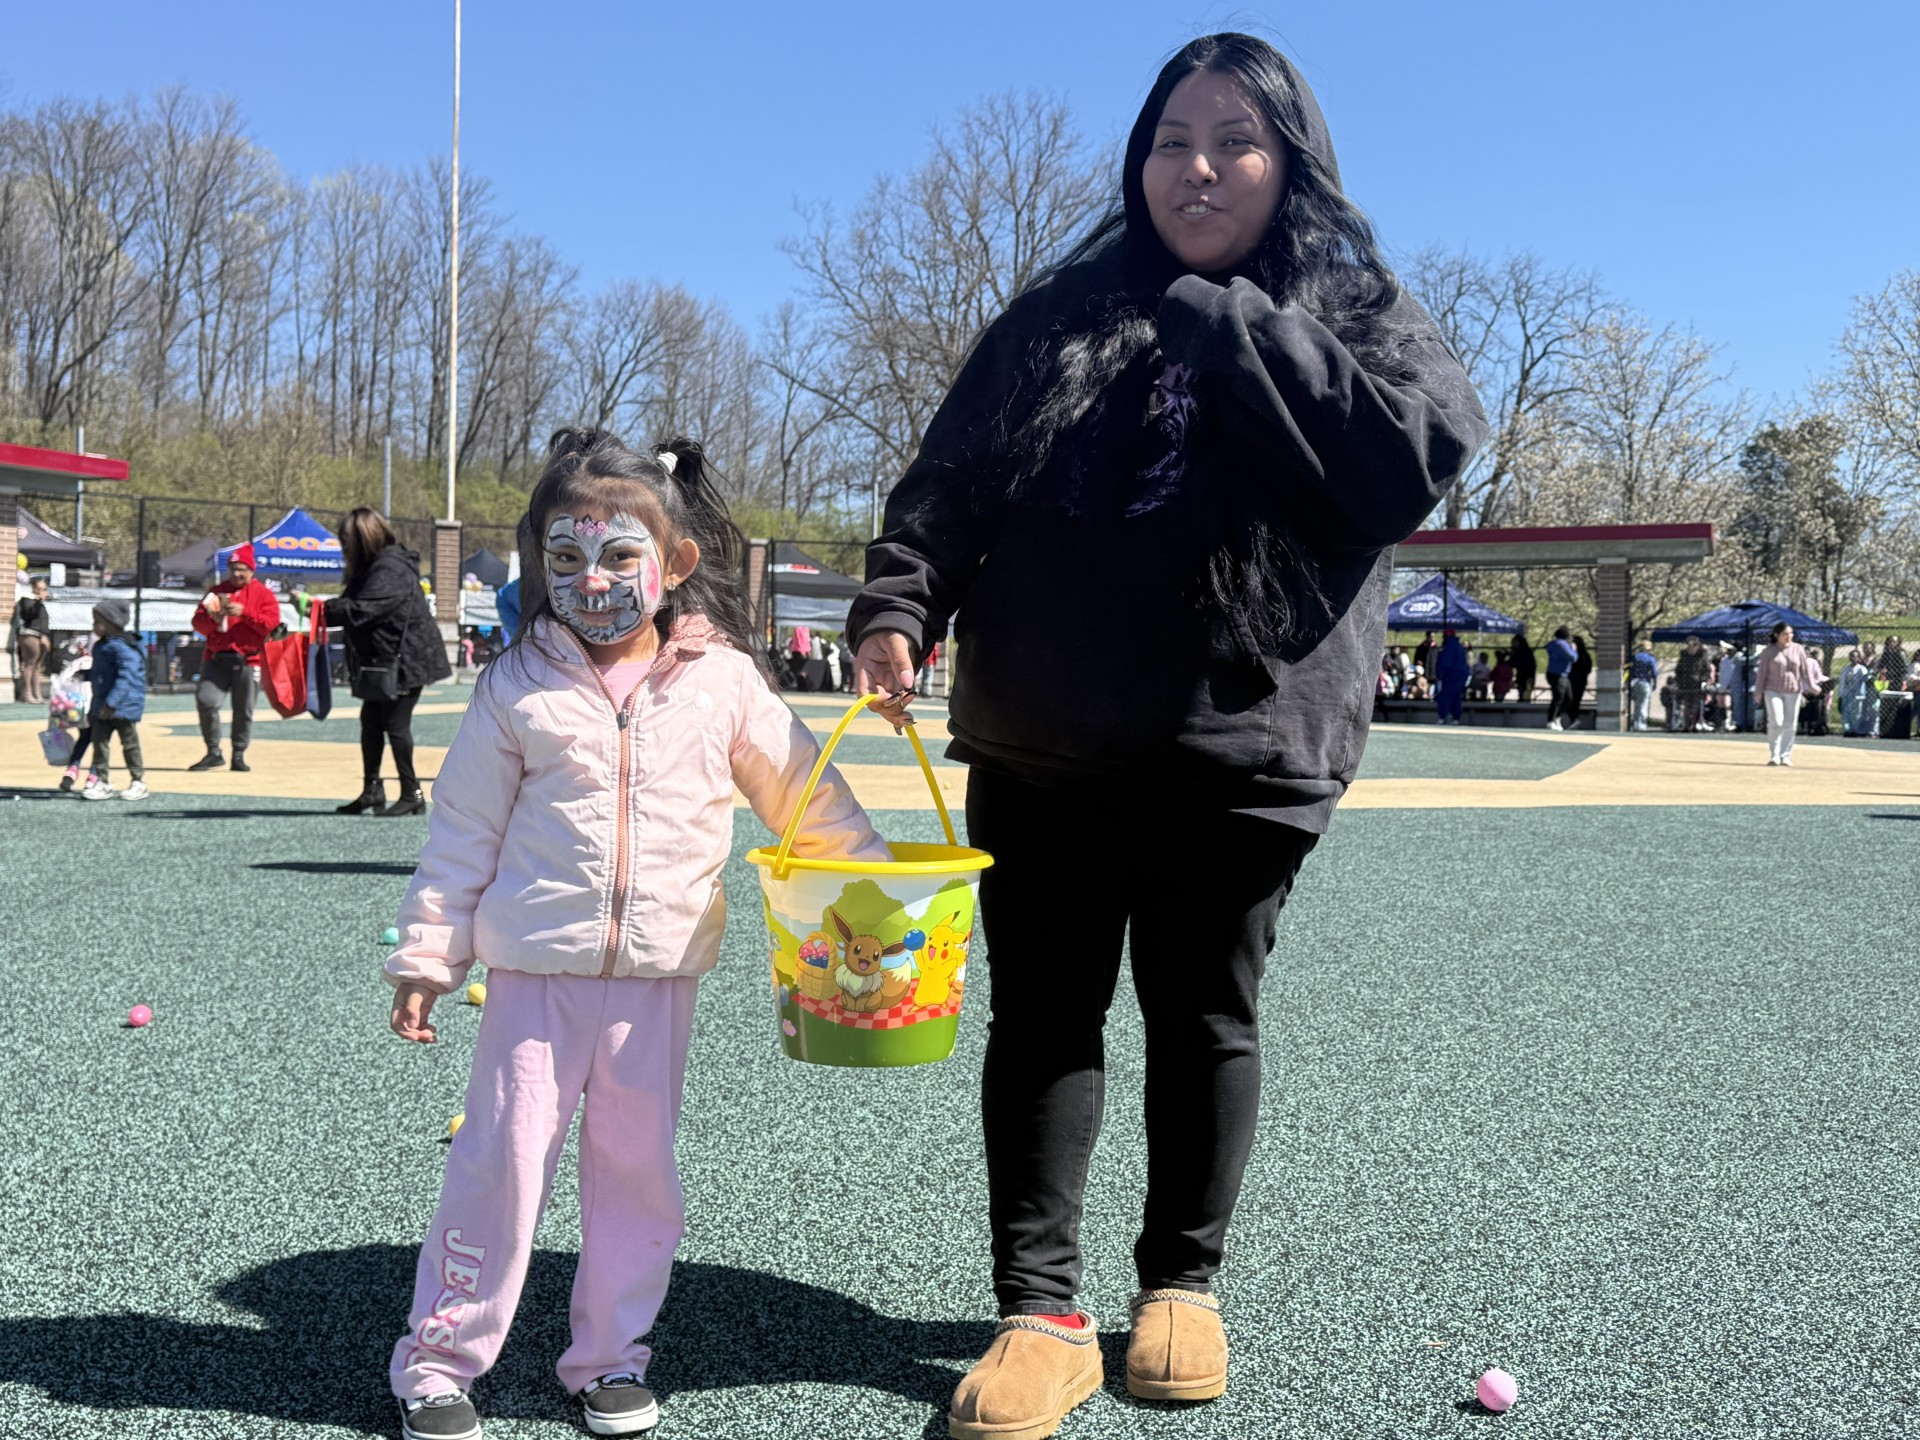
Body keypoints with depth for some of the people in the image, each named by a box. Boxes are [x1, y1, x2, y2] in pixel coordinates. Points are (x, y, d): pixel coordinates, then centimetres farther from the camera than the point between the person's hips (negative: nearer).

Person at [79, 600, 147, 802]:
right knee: (99, 742, 5)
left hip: (124, 707, -9)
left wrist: (111, 703, -31)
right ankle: (102, 782, 10)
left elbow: (126, 677, -27)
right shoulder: (100, 646, 12)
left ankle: (138, 783, 12)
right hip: (103, 707, 9)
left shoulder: (124, 647, -19)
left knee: (130, 744, 2)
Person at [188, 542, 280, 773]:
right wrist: (212, 618, -11)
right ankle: (213, 753, 2)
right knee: (205, 701, -11)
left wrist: (245, 613, -17)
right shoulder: (217, 591, 15)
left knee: (244, 710, 1)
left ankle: (239, 755, 14)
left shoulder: (262, 593, 6)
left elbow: (272, 623, -8)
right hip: (216, 659, 2)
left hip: (247, 661, -2)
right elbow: (198, 622, 10)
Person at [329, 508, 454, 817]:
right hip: (383, 661, 10)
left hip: (404, 660, -10)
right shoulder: (372, 566, 14)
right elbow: (352, 605, 13)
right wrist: (321, 610, -3)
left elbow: (360, 610, -26)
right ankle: (372, 789, 19)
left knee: (396, 723, -6)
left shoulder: (390, 569, -18)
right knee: (371, 721, 11)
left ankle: (412, 794, 2)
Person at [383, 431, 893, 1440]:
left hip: (660, 971, 1)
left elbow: (804, 796, 7)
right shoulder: (519, 685, -1)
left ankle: (611, 1357, 28)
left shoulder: (723, 681, -1)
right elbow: (465, 828, 3)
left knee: (637, 1166, 11)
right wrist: (428, 953, 3)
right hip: (536, 967, -1)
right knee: (502, 1158, 2)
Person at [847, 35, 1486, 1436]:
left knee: (1206, 1018, 11)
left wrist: (1230, 324, -13)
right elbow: (951, 474, 7)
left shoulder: (1360, 316, 6)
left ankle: (1183, 1285, 29)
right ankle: (1041, 1313, 12)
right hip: (1042, 746, 2)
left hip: (1241, 751, -1)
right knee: (1043, 1015, 2)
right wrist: (899, 601, -12)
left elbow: (1417, 462, -14)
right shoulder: (1062, 316, 11)